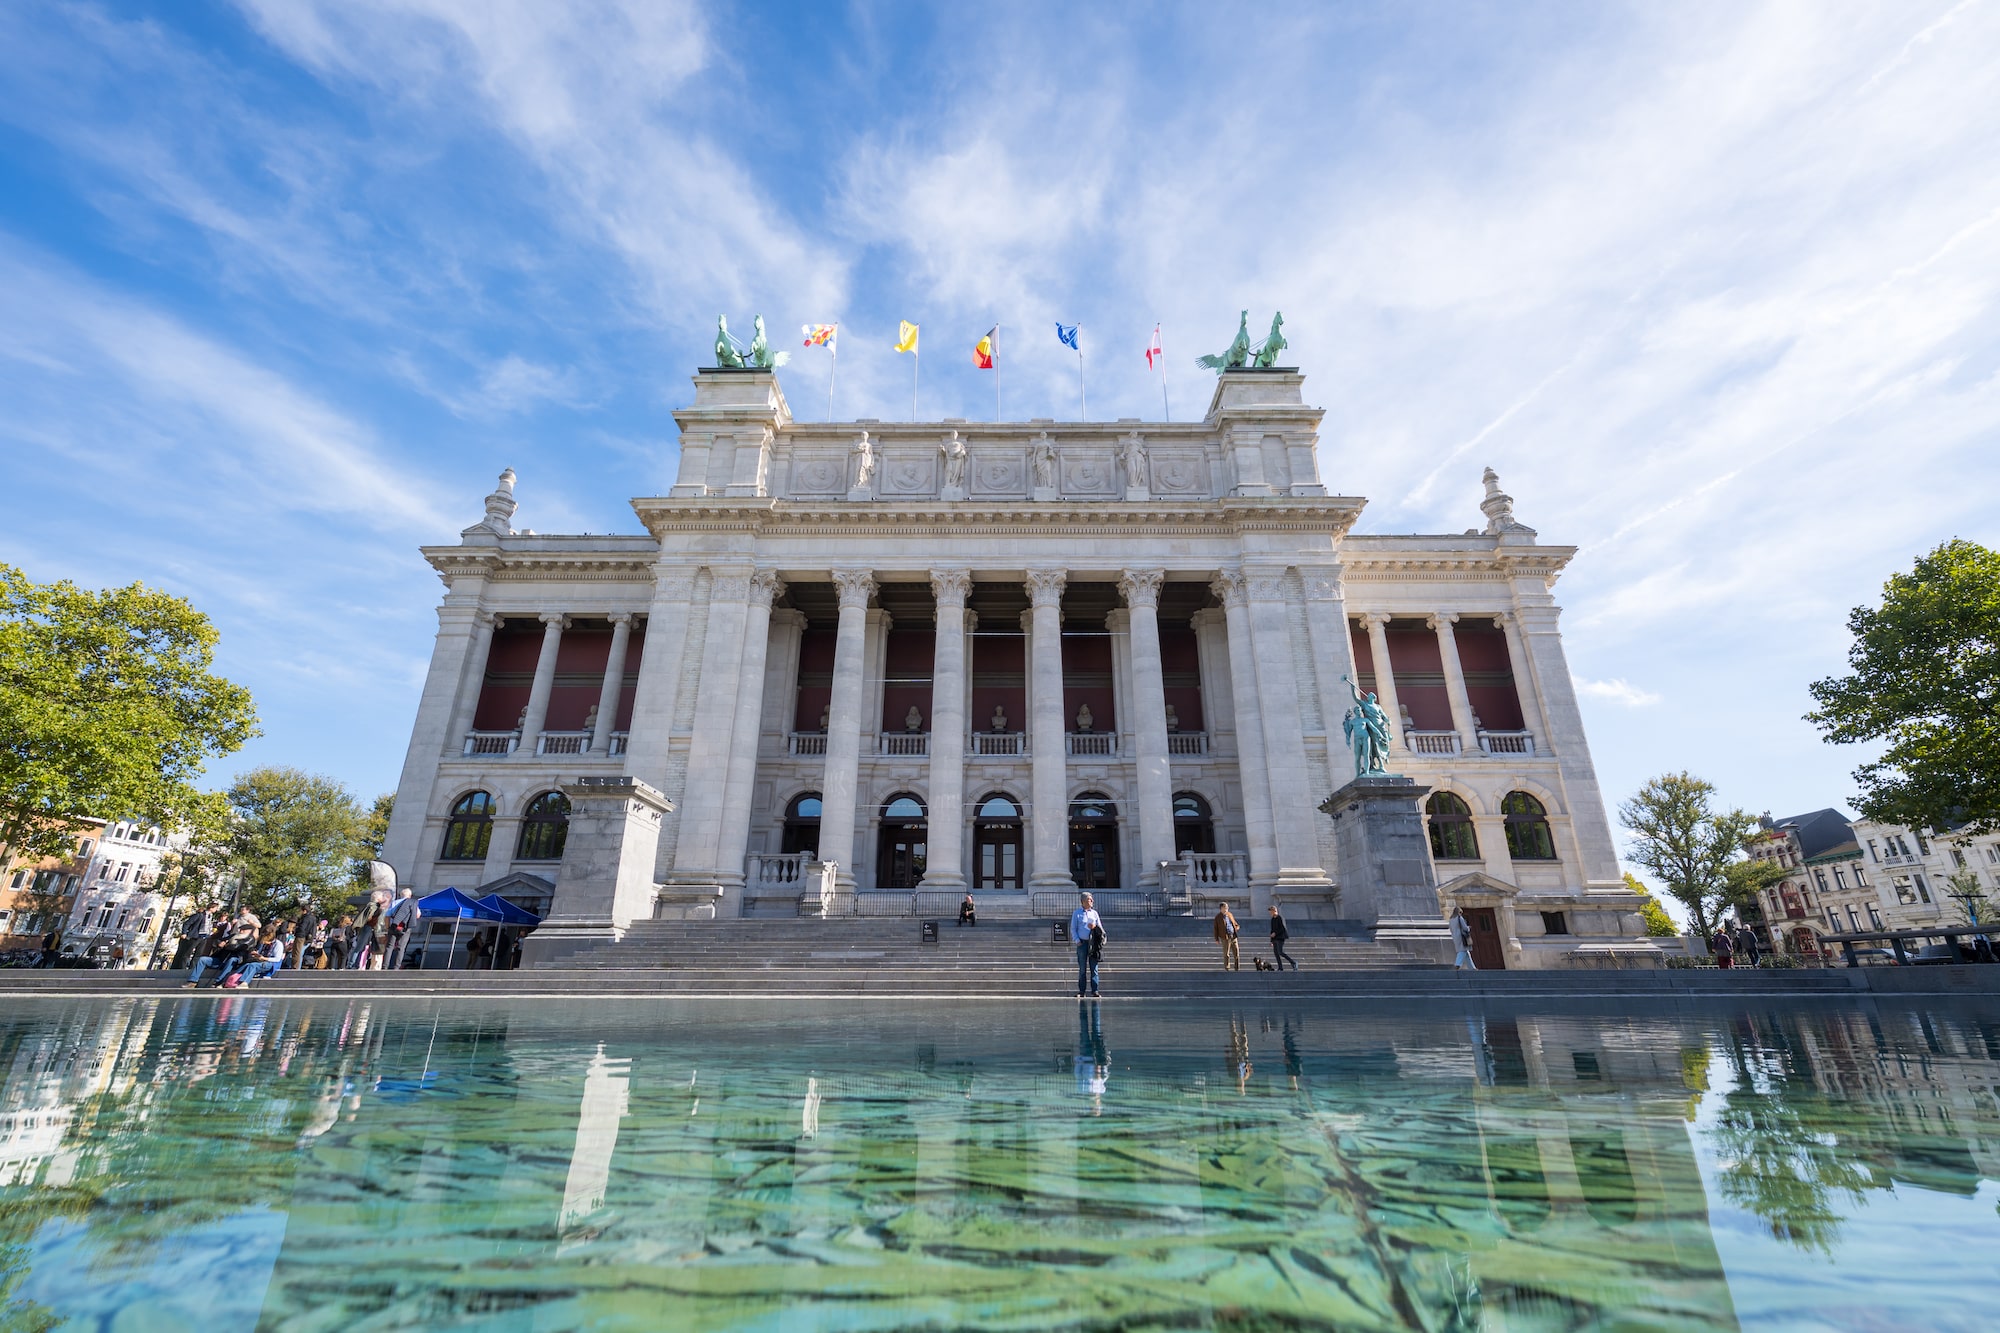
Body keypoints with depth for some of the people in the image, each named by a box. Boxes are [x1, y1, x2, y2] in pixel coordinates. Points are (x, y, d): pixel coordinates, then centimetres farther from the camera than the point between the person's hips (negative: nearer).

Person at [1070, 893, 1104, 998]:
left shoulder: (1094, 913, 12)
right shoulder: (1076, 913, 6)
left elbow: (1100, 928, 14)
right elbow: (1073, 928, 5)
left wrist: (1095, 927, -8)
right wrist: (1077, 940, -7)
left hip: (1093, 943, 2)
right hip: (1082, 943, -2)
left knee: (1094, 968, 0)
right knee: (1082, 969, 1)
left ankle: (1094, 990, 4)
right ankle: (1082, 991, 6)